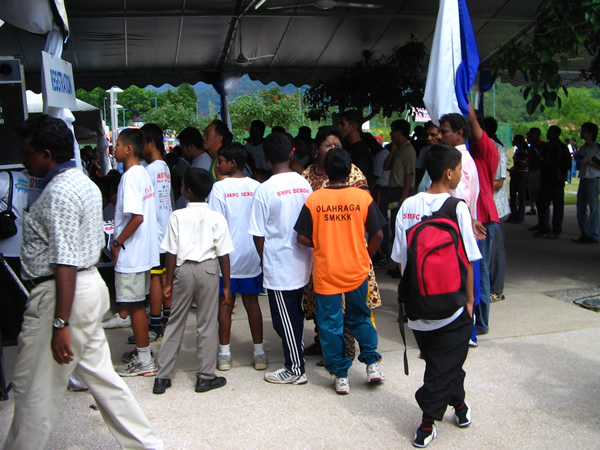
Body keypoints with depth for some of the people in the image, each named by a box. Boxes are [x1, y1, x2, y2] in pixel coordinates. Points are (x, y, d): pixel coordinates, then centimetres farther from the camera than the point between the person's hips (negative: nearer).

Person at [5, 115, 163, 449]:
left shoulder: (58, 193, -18)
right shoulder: (86, 183, 14)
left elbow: (65, 264, -24)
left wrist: (60, 324, -24)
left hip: (63, 294, -10)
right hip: (91, 284, 10)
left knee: (35, 387, 4)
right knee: (100, 374, 17)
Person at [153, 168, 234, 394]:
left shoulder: (177, 216, -4)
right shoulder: (217, 218, -3)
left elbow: (172, 253, -3)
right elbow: (223, 254, -3)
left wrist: (169, 282, 6)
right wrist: (227, 285, 5)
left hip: (183, 269, 1)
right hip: (208, 269, -1)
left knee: (175, 322, 10)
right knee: (207, 324, 7)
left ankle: (162, 376, 15)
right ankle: (205, 377, 13)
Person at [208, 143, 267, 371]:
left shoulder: (219, 187, -10)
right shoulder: (256, 187, -1)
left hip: (227, 255, -3)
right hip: (251, 256, 3)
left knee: (225, 303, 7)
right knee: (252, 302, 10)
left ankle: (224, 354, 13)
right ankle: (259, 353, 14)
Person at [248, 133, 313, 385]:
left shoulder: (265, 190, -16)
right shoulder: (305, 184, -1)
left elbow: (259, 235, -10)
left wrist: (264, 260, 6)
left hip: (278, 265, -6)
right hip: (302, 263, 6)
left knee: (284, 319, 5)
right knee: (296, 312, 22)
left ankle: (295, 370, 14)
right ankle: (298, 352, 38)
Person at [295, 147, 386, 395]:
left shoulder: (313, 200, -9)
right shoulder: (363, 197, -7)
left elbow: (302, 238, -7)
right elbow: (378, 234, -4)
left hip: (325, 273, -1)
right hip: (357, 270, 1)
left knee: (330, 324, 10)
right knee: (360, 317, 22)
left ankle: (340, 375, 16)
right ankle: (372, 362, 17)